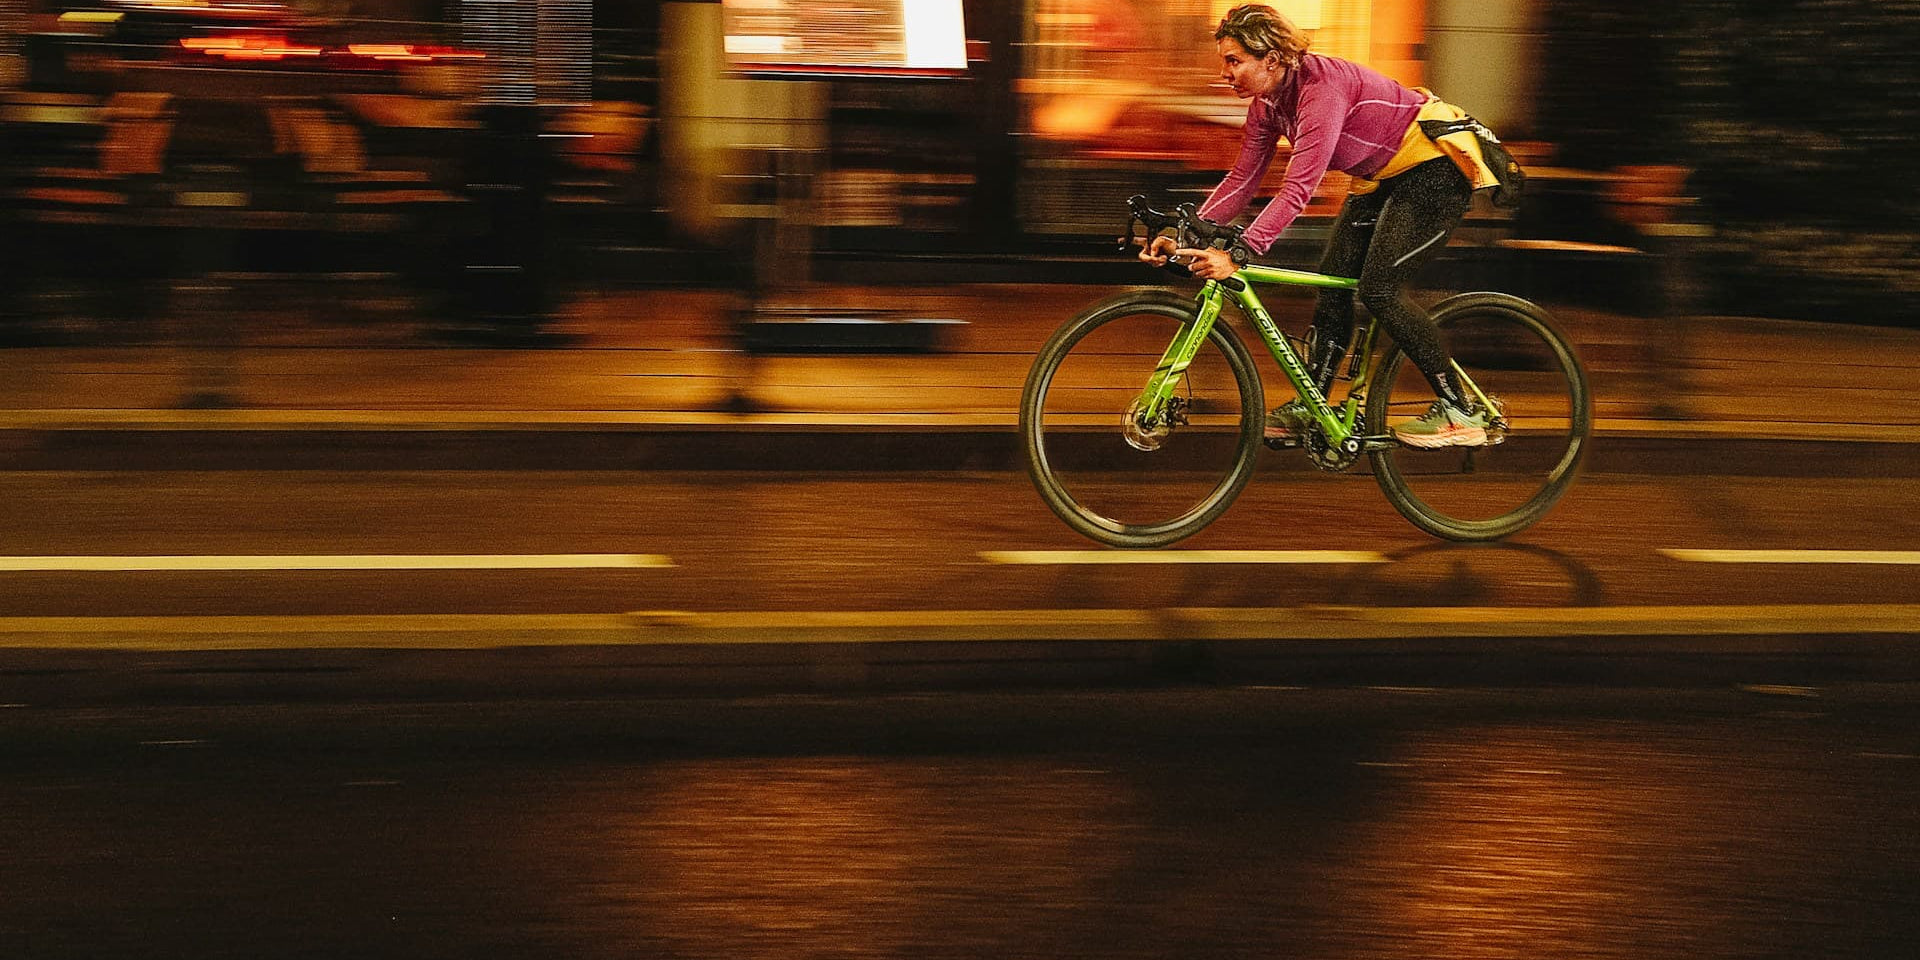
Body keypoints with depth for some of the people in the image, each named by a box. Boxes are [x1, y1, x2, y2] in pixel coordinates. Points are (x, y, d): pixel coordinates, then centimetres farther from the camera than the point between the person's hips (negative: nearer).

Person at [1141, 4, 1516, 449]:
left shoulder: (1322, 86, -30)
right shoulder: (1267, 103, -2)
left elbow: (1298, 188, -37)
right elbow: (1242, 179, 1)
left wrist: (1238, 254, -42)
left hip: (1436, 166, -9)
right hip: (1382, 176, 9)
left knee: (1378, 287, -16)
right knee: (1333, 280, 0)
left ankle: (1460, 412, -9)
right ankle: (1309, 409, 8)